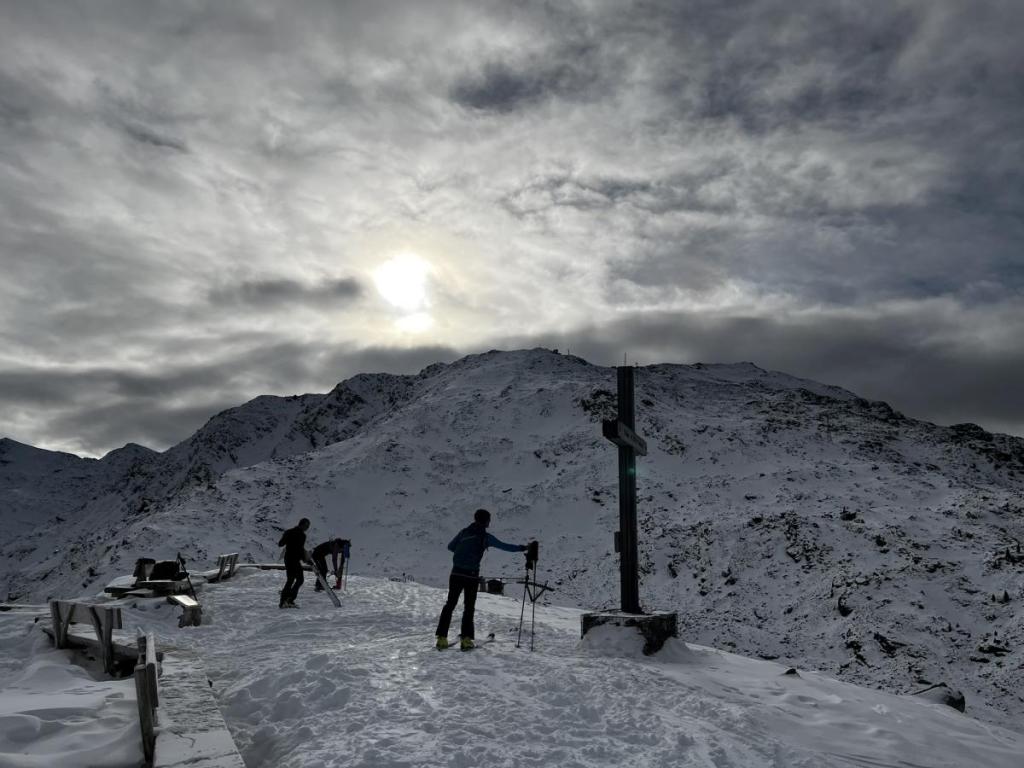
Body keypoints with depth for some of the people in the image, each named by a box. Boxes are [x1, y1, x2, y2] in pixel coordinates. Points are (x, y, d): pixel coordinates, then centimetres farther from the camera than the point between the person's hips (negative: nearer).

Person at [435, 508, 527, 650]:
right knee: (469, 607, 8)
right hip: (471, 575, -3)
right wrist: (521, 548, 11)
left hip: (456, 573, 4)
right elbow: (505, 546, -1)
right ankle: (465, 638, 5)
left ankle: (442, 638, 8)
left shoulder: (464, 532, 6)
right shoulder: (485, 537, -5)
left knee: (450, 604, 10)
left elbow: (450, 546, 14)